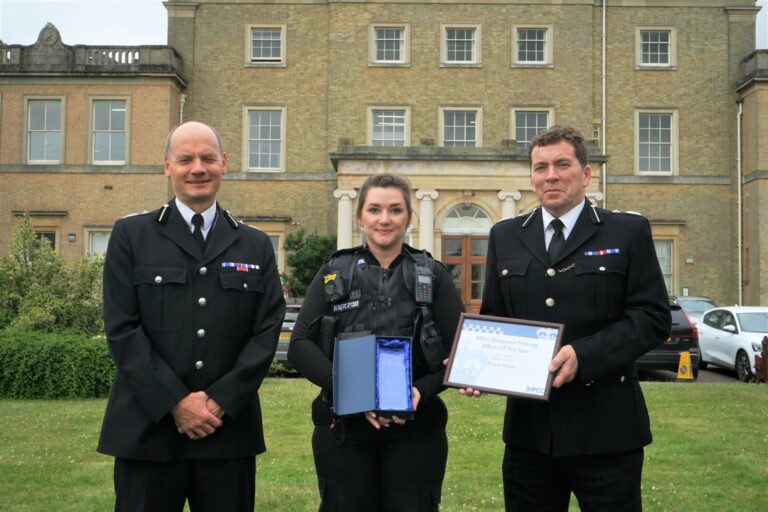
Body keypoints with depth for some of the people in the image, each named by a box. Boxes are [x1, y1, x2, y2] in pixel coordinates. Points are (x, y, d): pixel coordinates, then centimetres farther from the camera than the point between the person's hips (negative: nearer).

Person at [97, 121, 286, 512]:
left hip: (230, 430, 2)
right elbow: (122, 329, -4)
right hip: (148, 430, -2)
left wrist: (221, 401, -8)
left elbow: (267, 332, 3)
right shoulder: (131, 236, 4)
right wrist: (175, 402, -11)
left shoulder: (256, 246, 11)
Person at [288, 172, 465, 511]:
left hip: (416, 428, 0)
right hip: (344, 427, 0)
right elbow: (299, 346, -3)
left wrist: (422, 390, -18)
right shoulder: (334, 273, 5)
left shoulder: (433, 274, 5)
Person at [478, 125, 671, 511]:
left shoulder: (628, 232, 1)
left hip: (604, 428, -3)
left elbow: (653, 317, -6)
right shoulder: (505, 237, 12)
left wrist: (583, 355, -19)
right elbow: (492, 318, 14)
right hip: (529, 426, 3)